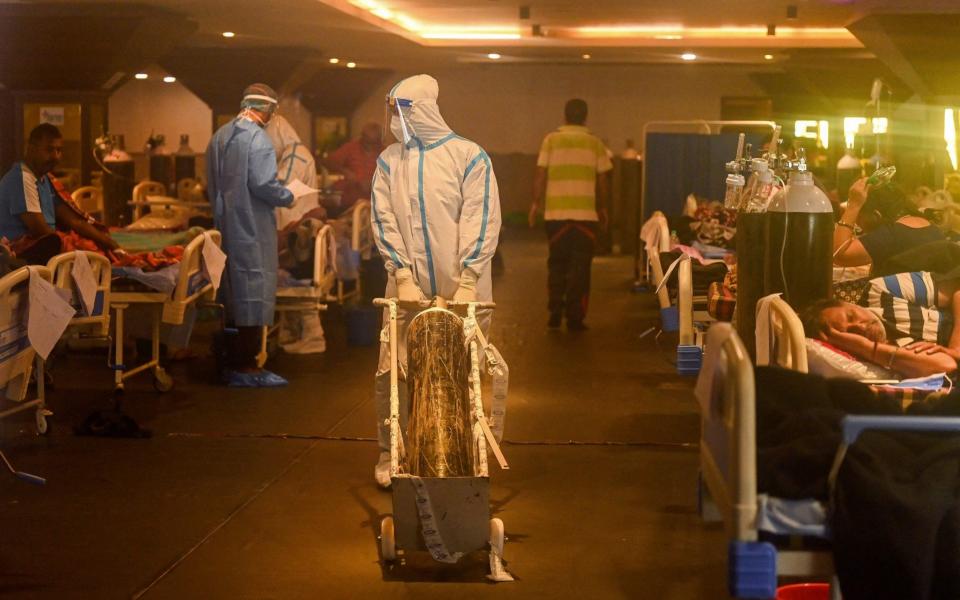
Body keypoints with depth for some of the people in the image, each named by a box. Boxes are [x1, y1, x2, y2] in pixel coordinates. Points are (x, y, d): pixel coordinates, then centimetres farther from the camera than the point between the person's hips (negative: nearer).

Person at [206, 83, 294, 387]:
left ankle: (235, 364, 21)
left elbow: (212, 183, 15)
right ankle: (246, 368, 0)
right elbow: (263, 183, -21)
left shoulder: (219, 136, 11)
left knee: (234, 292, 15)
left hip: (226, 224, 9)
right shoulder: (257, 138, -15)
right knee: (255, 295, -3)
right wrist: (288, 197, -5)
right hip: (251, 228, -9)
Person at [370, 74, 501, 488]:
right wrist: (403, 277, -9)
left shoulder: (468, 156, -3)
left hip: (460, 288, -2)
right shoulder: (389, 161, 7)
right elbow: (384, 220, 2)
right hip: (408, 287, 2)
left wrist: (468, 281, -16)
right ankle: (390, 452, 12)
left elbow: (482, 221, -8)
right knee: (391, 371, -1)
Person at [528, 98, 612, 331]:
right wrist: (602, 208, 17)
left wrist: (536, 203, 8)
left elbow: (541, 174, -2)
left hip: (556, 213, 1)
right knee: (580, 267, 4)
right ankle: (575, 318, 1)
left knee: (557, 263, 14)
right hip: (586, 213, -1)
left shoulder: (551, 140, 1)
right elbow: (602, 180, 5)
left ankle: (555, 312, 10)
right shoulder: (595, 143, 3)